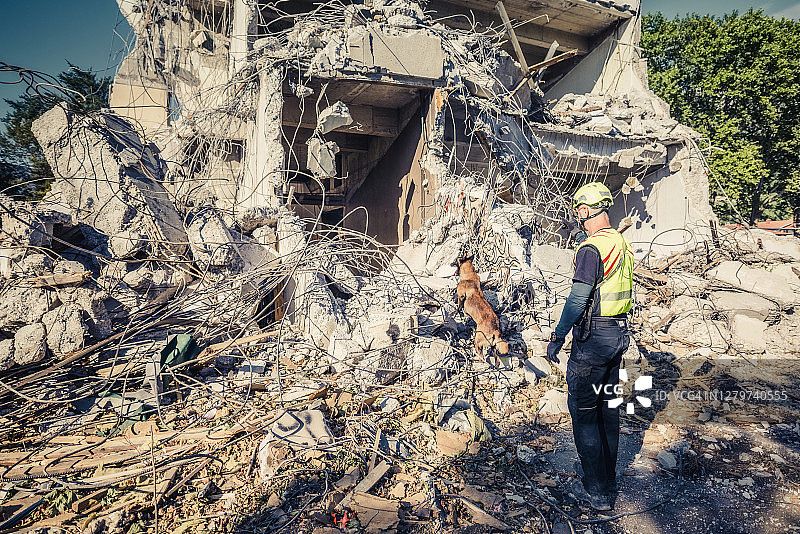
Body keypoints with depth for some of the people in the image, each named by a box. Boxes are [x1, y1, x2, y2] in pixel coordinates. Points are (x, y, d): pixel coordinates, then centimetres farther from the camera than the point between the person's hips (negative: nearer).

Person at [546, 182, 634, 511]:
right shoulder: (623, 244, 9)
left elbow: (577, 300, -22)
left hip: (592, 337, -9)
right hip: (619, 335, 9)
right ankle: (608, 479, 30)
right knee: (607, 406, 17)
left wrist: (557, 336, -14)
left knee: (582, 410, 0)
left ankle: (598, 492, 7)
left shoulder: (591, 248, -19)